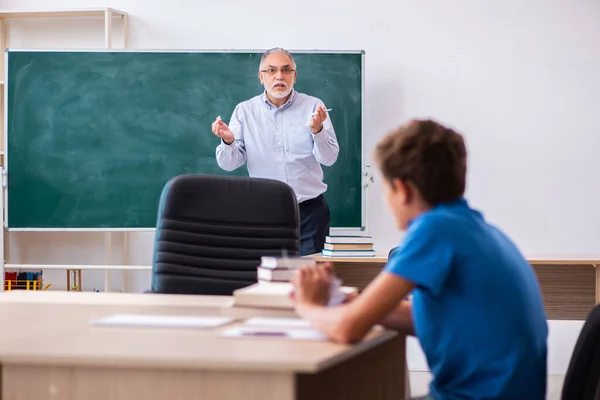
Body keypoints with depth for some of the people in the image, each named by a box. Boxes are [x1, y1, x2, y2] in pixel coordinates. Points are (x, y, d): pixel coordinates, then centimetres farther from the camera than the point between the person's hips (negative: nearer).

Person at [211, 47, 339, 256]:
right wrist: (228, 141, -24)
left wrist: (317, 130, -25)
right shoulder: (245, 111, 1)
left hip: (310, 210, 0)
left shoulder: (313, 106, -2)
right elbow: (230, 164, -4)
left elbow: (329, 158, -7)